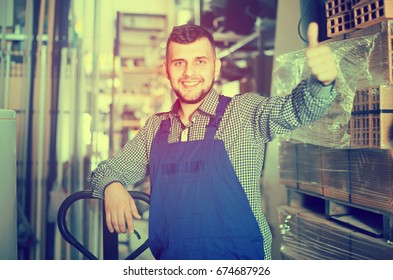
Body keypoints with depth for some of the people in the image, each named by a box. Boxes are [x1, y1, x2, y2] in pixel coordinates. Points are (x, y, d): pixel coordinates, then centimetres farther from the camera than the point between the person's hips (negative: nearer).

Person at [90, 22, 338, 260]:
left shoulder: (245, 112, -5)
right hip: (169, 257, 3)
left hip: (240, 259, -3)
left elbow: (295, 109, -22)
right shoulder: (155, 128, 6)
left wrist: (321, 82, -43)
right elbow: (108, 170, 14)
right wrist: (111, 186, -8)